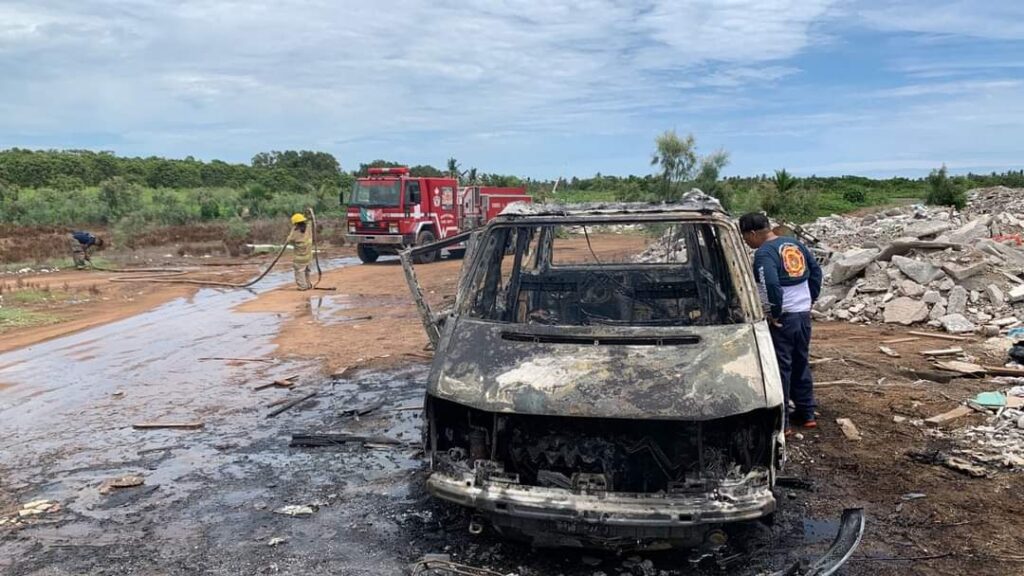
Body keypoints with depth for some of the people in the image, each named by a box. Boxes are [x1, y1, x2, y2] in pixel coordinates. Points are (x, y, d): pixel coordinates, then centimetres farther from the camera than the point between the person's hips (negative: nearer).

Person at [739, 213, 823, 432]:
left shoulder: (764, 253, -16)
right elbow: (816, 271, 15)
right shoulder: (795, 244, 10)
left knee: (780, 368, 1)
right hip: (803, 314, 8)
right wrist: (810, 299, 17)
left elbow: (772, 285, -29)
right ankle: (806, 414, 28)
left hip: (782, 318, -8)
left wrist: (775, 314, -17)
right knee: (801, 364, 19)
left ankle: (781, 420, 7)